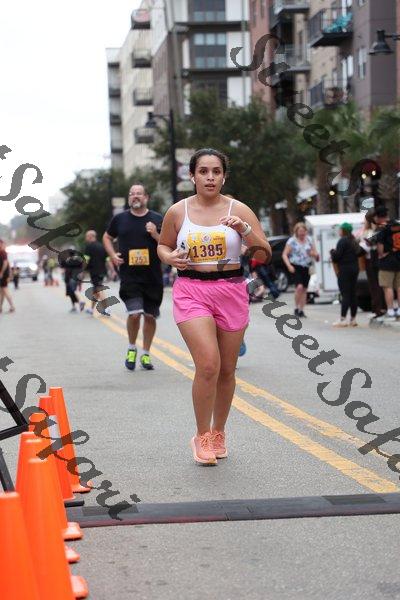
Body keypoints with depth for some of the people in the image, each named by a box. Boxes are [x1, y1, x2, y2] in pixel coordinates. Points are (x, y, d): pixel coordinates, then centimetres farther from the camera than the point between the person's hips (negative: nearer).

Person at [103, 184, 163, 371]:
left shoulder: (158, 219, 4)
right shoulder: (120, 219, 7)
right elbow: (107, 238, 22)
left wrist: (155, 235, -13)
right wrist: (112, 255, 6)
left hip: (153, 276, 1)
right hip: (129, 276, -1)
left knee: (149, 316, 7)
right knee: (134, 313, -15)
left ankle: (146, 354, 23)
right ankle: (131, 348, 10)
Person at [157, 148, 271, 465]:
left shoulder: (239, 210, 1)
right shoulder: (178, 212, 2)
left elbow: (265, 254, -2)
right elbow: (163, 245, 17)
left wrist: (245, 229, -18)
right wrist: (170, 257, -5)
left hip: (231, 291, 2)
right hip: (191, 291, -1)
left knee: (227, 370, 9)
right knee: (208, 365, -17)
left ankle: (218, 433, 29)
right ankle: (202, 436, 1)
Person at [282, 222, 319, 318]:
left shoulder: (309, 240, 10)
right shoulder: (292, 241, -2)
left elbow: (316, 254, 16)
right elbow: (284, 255, -4)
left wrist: (314, 254, -8)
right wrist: (289, 265, -18)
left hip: (307, 267, 4)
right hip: (296, 267, -4)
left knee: (304, 289, 5)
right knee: (299, 287, -20)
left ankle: (301, 310, 13)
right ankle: (296, 308, -4)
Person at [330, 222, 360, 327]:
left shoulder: (342, 241, -12)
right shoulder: (353, 241, 14)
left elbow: (337, 256, -18)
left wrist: (332, 252, 5)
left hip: (345, 269, -8)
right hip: (354, 268, 8)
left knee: (345, 295, -10)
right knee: (353, 294, 9)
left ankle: (342, 319, -12)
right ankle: (353, 319, 12)